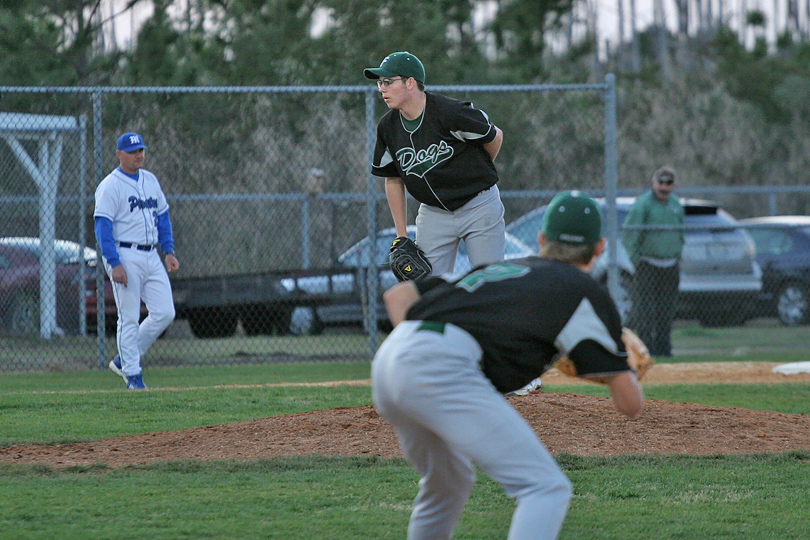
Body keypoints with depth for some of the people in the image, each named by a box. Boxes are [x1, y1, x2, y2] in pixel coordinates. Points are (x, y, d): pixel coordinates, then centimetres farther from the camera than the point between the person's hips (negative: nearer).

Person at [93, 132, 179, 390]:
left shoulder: (151, 180, 15)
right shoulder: (110, 186, -8)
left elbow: (163, 216, 21)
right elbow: (103, 226, -14)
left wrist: (168, 251, 10)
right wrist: (114, 263, -22)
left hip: (151, 257, 7)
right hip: (125, 256, -7)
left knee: (164, 313, 1)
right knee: (129, 318, -5)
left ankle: (124, 359, 14)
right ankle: (132, 375, 2)